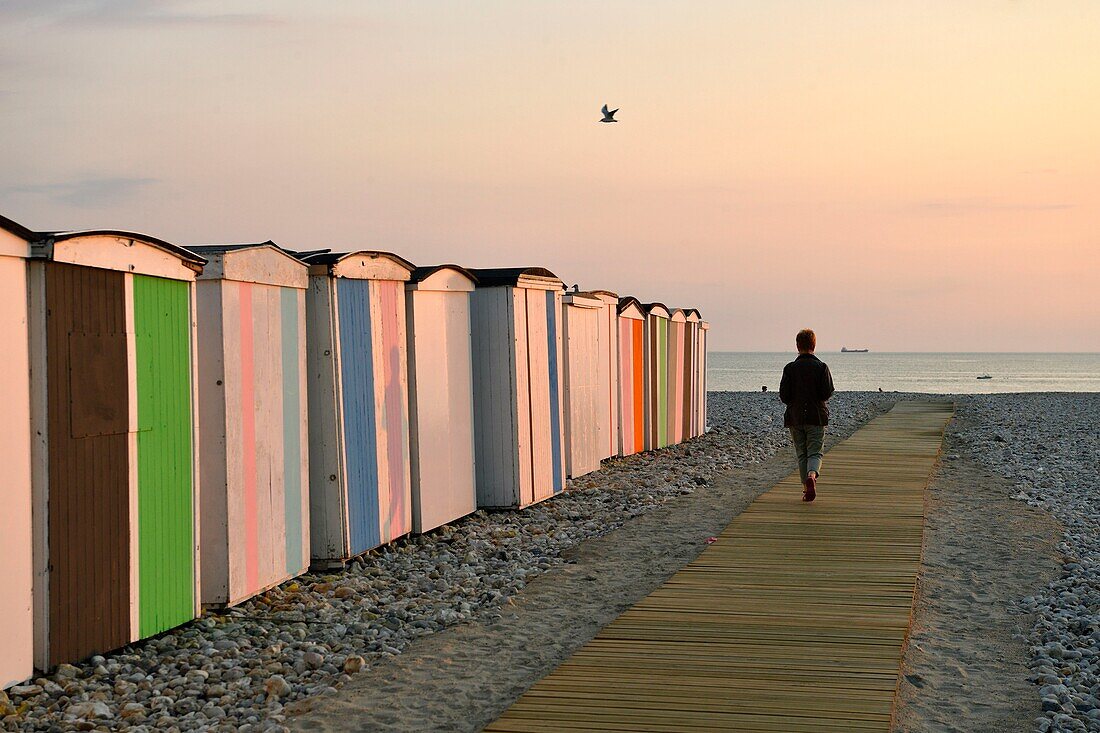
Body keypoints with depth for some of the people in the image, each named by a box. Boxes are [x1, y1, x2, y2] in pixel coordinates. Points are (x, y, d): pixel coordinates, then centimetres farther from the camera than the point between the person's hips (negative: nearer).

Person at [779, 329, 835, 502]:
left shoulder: (790, 368, -2)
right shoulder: (821, 367, -5)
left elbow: (784, 395, -5)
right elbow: (828, 392, -10)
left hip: (795, 417, 1)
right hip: (817, 416, -1)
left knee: (801, 453, 10)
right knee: (815, 452, 2)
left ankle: (807, 488, 9)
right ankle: (812, 475, -27)